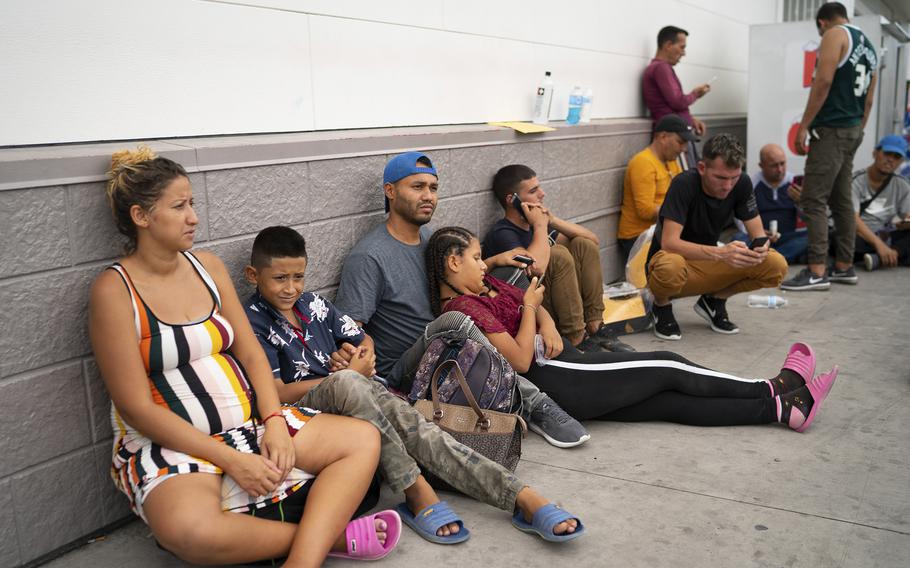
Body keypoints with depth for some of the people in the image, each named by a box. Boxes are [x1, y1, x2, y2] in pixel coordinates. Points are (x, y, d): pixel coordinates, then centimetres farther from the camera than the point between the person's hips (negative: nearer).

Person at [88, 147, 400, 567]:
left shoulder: (208, 266, 8)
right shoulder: (114, 290, -10)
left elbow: (251, 353, 8)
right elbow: (137, 408, -14)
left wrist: (274, 422, -10)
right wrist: (231, 460, -18)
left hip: (247, 423, 7)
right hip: (169, 444, -6)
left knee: (363, 439, -6)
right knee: (190, 531, -39)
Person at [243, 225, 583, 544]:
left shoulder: (313, 304, 15)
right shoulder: (252, 321, -3)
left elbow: (364, 341, 23)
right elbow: (278, 393, -9)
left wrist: (358, 352, -3)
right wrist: (349, 373, -6)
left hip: (360, 391, 5)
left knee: (414, 426, -24)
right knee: (347, 383, -39)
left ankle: (524, 499, -36)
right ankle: (416, 492, -33)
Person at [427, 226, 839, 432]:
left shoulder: (484, 285, 13)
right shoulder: (463, 307, -17)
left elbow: (532, 303, 17)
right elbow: (521, 360, -21)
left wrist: (546, 324, -5)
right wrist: (529, 306, -9)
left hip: (561, 365, 9)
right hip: (552, 383, -9)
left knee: (672, 400, 3)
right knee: (668, 367, -3)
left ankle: (782, 407, 3)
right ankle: (776, 390, 10)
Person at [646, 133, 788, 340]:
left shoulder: (742, 184, -9)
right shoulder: (684, 184, -25)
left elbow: (758, 234, -6)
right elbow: (669, 242, -33)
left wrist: (760, 248, -31)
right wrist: (720, 253, -46)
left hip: (707, 263, 5)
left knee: (777, 266, -17)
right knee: (671, 267, -42)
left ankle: (714, 300, 7)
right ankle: (662, 306, -5)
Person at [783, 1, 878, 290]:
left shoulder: (835, 35, -5)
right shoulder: (868, 46, 20)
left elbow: (823, 81, -16)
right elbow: (869, 98, 19)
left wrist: (804, 125, -15)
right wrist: (858, 131, 21)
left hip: (831, 129, -9)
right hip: (853, 130, 9)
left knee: (813, 200, -11)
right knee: (842, 200, 12)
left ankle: (817, 272, -15)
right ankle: (844, 267, 16)